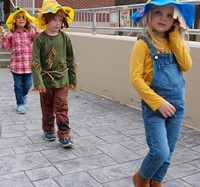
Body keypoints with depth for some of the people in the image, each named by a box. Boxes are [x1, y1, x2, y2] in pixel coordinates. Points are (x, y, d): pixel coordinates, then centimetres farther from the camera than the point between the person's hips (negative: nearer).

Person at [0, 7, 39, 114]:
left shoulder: (30, 32, 3)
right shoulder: (11, 34, 0)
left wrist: (36, 30, -20)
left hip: (28, 63, 1)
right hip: (16, 64, -1)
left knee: (28, 84, 6)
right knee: (18, 85, 6)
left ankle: (23, 95, 39)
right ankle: (20, 104, 21)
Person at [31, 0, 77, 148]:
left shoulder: (65, 37, -3)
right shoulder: (40, 39, -9)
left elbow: (70, 60, 4)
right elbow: (35, 62, -12)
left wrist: (73, 80, 6)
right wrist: (38, 82, -20)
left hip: (62, 80, 0)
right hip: (46, 80, 0)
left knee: (62, 108, -1)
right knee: (47, 108, 15)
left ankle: (64, 135, 5)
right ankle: (48, 130, 34)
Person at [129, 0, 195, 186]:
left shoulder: (173, 42, 7)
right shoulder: (143, 44, -11)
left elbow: (186, 66, -7)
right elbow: (135, 78, -16)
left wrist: (175, 36, -9)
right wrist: (158, 102, -19)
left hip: (176, 105, 6)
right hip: (154, 106, -5)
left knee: (167, 152, 12)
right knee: (160, 151, -11)